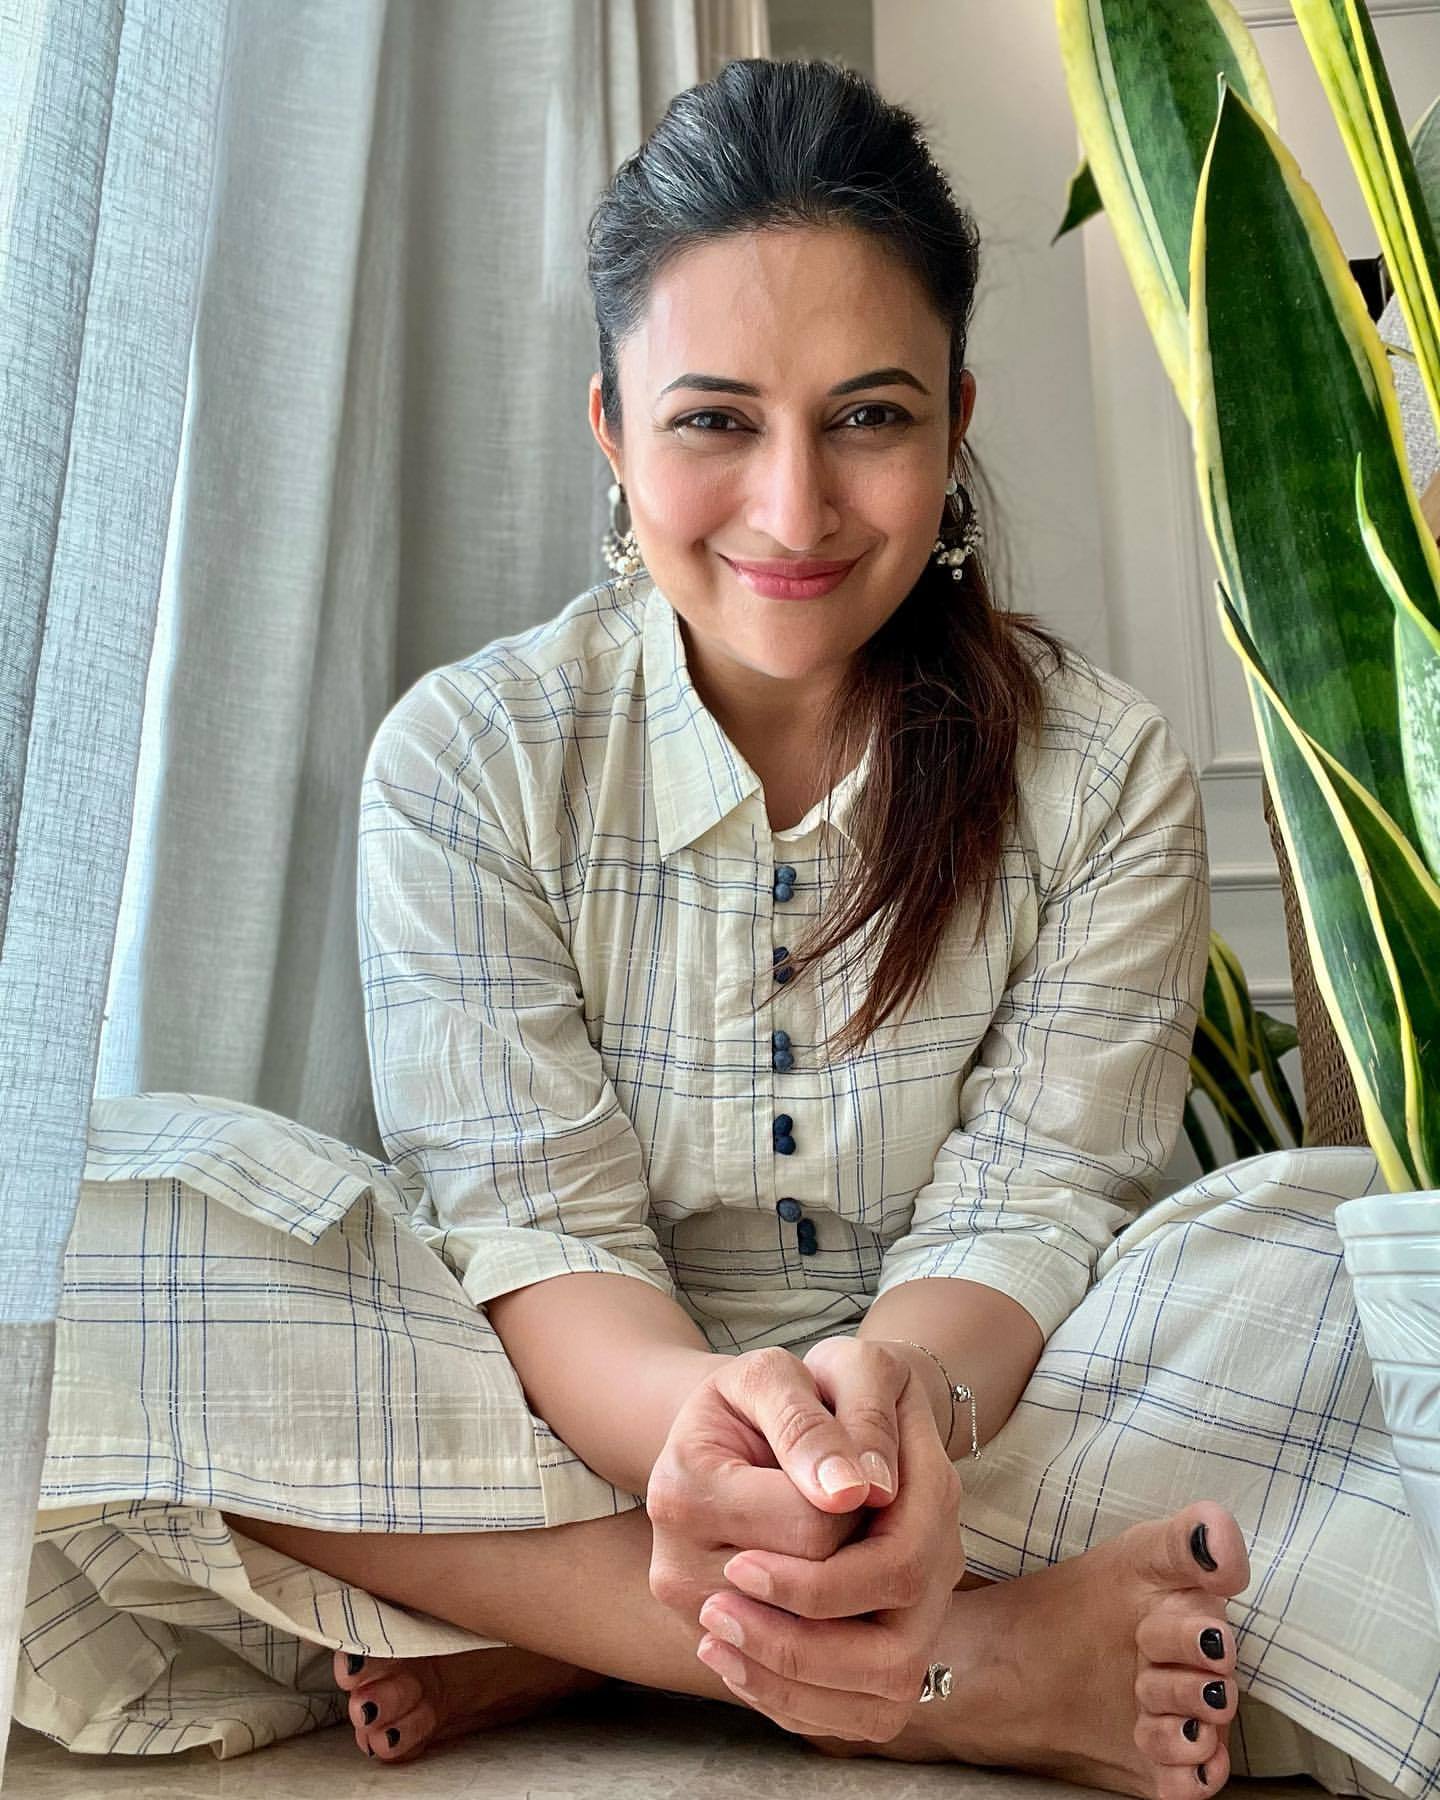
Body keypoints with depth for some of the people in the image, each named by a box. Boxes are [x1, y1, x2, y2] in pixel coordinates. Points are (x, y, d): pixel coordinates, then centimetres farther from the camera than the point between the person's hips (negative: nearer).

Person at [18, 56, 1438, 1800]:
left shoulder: (1108, 777, -4)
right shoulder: (468, 755, -6)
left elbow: (1021, 1210, -11)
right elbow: (539, 1222, -14)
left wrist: (911, 1387, -36)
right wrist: (696, 1418, -38)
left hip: (979, 1417, 1)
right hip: (596, 1412, 0)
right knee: (108, 1215, -26)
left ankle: (537, 1631, -24)